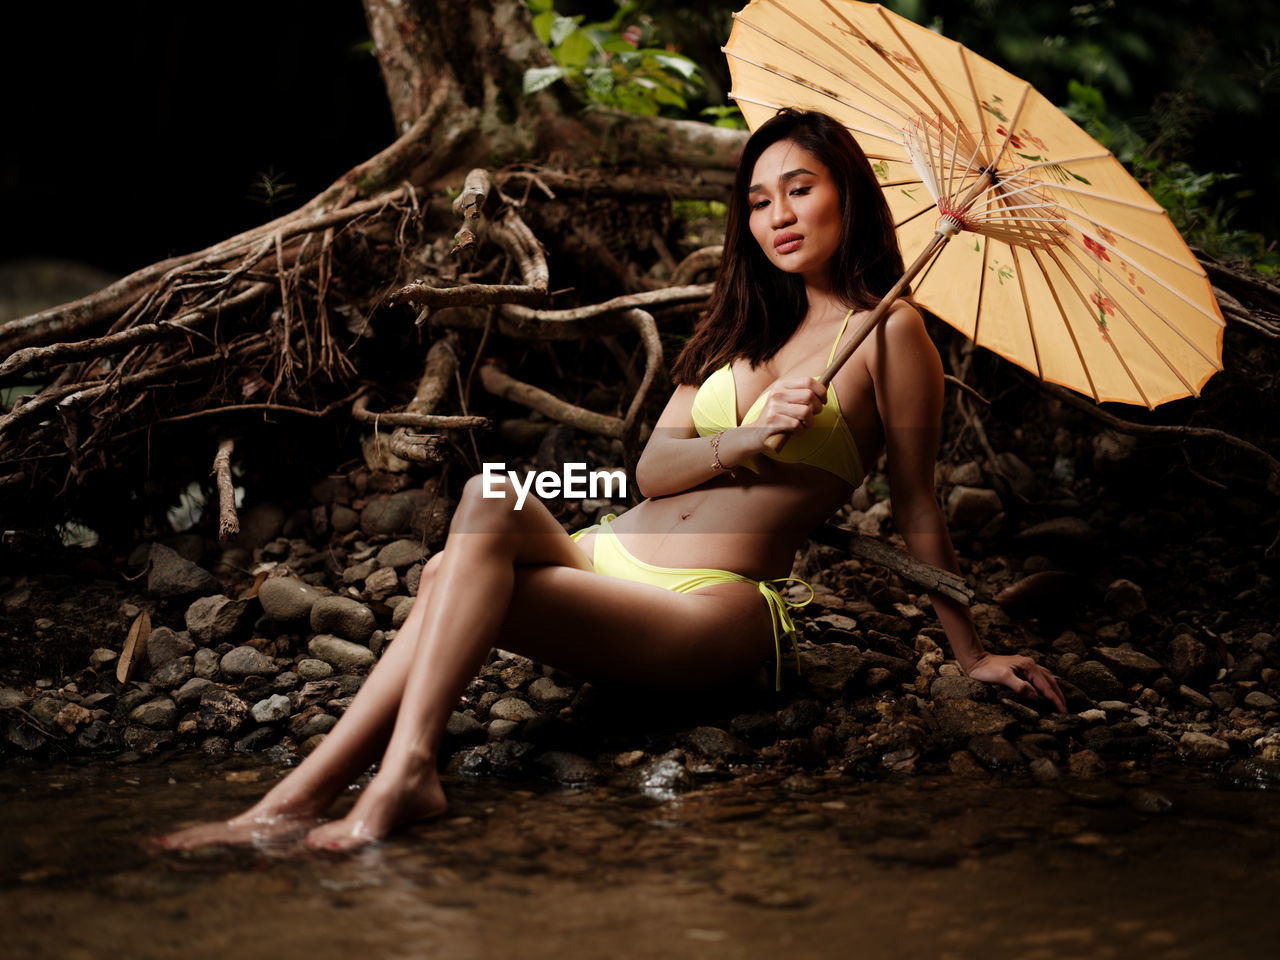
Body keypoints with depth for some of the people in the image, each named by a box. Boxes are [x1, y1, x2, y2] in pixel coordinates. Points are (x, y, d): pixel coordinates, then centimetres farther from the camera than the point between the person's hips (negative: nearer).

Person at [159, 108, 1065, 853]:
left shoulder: (889, 331, 1)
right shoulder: (745, 324, 21)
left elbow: (917, 509, 4)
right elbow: (652, 468, 9)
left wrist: (973, 653, 6)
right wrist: (754, 436, -9)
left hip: (716, 607, -5)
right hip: (607, 554, 6)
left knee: (456, 583, -26)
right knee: (491, 498, -28)